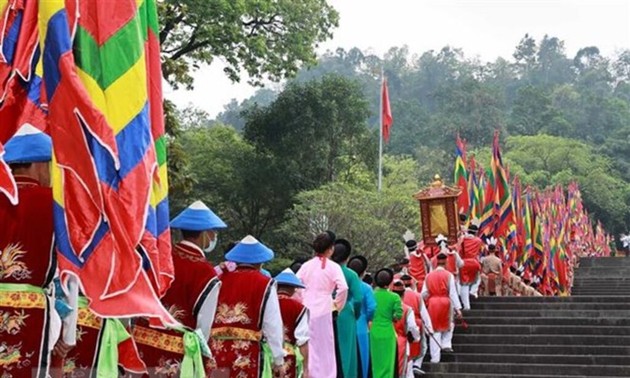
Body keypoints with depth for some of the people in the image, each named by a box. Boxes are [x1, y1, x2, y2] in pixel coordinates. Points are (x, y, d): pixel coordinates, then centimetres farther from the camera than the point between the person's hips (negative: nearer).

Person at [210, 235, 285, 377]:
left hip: (216, 350, 4)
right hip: (248, 353, -4)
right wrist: (278, 359, 5)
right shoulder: (264, 284, -4)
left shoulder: (219, 280, 5)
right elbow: (273, 326, -4)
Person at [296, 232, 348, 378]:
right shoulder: (333, 266, -4)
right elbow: (343, 288, -16)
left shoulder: (306, 265, 6)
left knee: (307, 346, 11)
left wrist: (300, 301, 13)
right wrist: (338, 305, -1)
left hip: (306, 309, 3)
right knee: (324, 347, 6)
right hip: (323, 311, -3)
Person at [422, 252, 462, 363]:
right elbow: (453, 293, -9)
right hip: (445, 303, -2)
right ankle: (446, 344, 7)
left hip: (432, 303, 2)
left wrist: (426, 302, 22)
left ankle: (435, 357, 4)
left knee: (435, 330, 6)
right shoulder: (449, 275, -5)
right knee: (448, 325, 25)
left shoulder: (429, 276, 3)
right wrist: (458, 308, -9)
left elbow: (424, 294, 2)